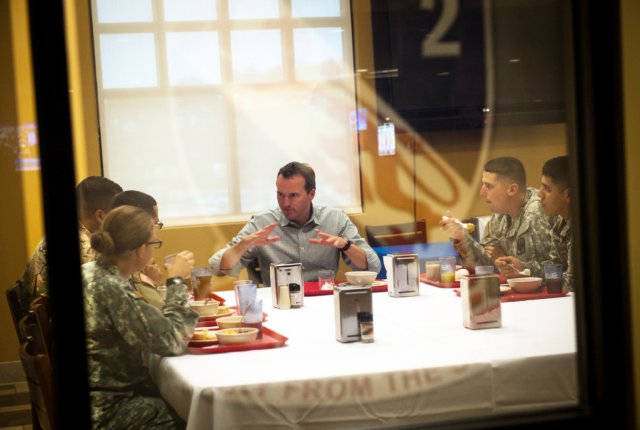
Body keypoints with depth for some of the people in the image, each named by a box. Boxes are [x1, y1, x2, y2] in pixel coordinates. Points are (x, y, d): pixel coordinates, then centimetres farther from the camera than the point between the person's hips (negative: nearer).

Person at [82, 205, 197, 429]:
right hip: (106, 410, -9)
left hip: (102, 393, 9)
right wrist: (176, 280, -12)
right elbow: (171, 342, -21)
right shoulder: (111, 289, -25)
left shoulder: (91, 271, 3)